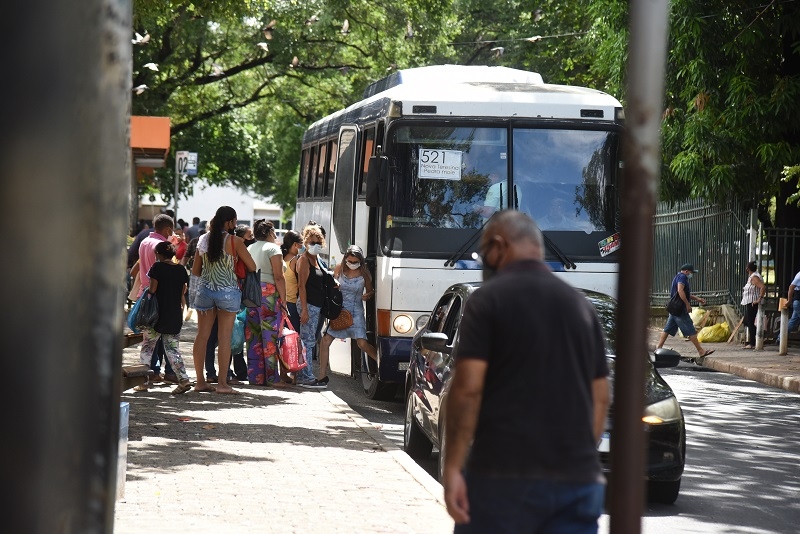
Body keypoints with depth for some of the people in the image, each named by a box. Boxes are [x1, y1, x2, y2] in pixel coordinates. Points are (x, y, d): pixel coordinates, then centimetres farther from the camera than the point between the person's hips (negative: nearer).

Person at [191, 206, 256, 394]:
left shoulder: (204, 239, 4)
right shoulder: (234, 241, -9)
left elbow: (195, 271, 9)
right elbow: (252, 267, -2)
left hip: (205, 289, 4)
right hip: (227, 291, -4)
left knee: (202, 335, 8)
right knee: (225, 336, -1)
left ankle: (200, 381, 10)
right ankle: (222, 383, -2)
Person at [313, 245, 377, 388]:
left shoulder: (364, 272, -5)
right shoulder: (339, 269, 0)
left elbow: (370, 291, 5)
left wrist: (368, 295, -18)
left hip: (356, 311, -3)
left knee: (362, 343, -14)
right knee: (325, 340, -5)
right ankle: (322, 377, 2)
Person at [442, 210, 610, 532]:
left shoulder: (488, 300, -4)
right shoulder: (581, 305, 14)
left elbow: (468, 388, -12)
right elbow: (600, 397, 15)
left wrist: (452, 468, -11)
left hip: (504, 473, -5)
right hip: (577, 478, 5)